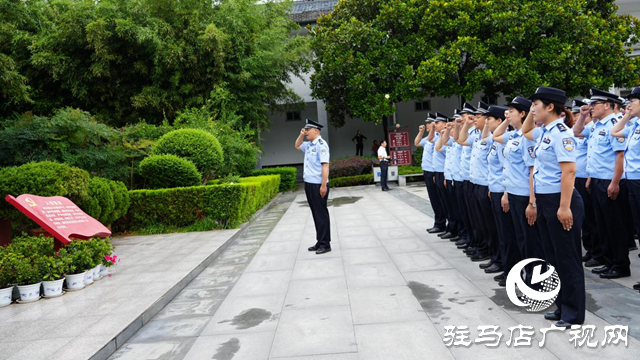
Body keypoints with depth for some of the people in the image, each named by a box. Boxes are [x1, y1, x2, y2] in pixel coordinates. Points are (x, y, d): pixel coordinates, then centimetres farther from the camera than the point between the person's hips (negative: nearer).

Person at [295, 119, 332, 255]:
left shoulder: (321, 144, -13)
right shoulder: (309, 144, 14)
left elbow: (325, 165, -20)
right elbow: (297, 146, 35)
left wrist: (323, 186, -25)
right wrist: (301, 135, 16)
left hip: (318, 185, -9)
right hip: (309, 184, 9)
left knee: (321, 214, -2)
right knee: (315, 214, 12)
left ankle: (325, 244, 6)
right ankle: (320, 242, 20)